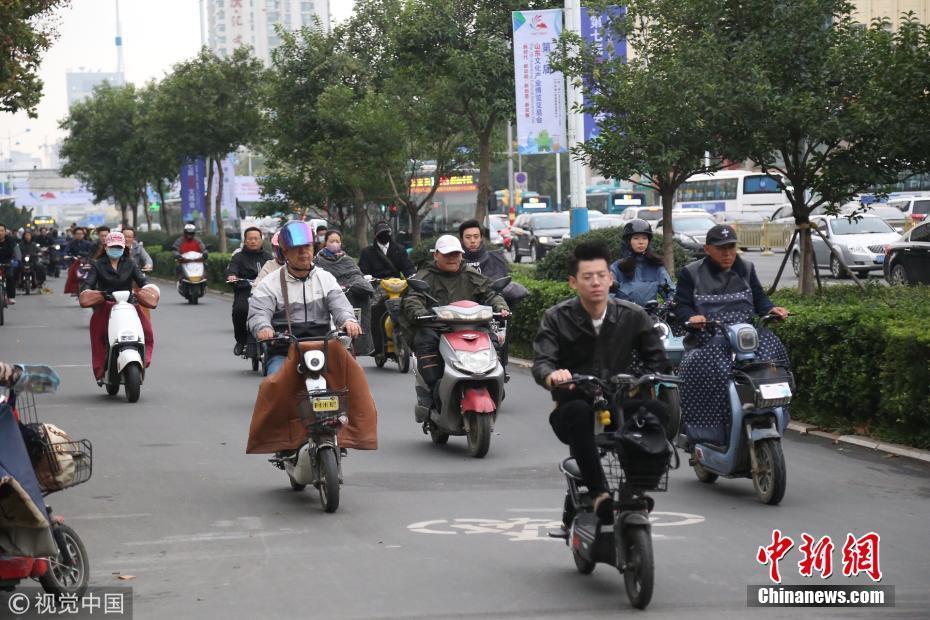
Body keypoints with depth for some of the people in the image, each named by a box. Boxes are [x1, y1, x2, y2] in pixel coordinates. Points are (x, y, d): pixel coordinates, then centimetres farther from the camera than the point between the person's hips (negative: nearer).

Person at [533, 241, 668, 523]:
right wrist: (551, 375, -39)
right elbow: (541, 361, -14)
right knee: (578, 411, -38)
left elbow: (656, 359, 1)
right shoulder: (557, 319, -1)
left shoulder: (633, 316, 4)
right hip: (572, 411, -2)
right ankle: (599, 493, -41)